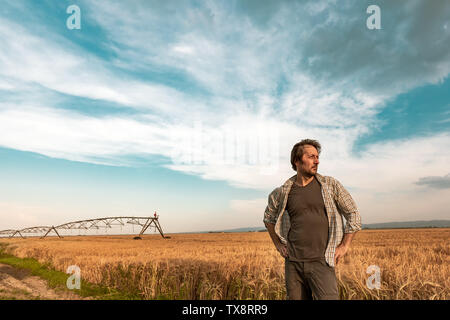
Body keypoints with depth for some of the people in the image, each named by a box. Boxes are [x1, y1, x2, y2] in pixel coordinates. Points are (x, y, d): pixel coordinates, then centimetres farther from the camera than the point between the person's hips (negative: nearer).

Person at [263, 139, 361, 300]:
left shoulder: (331, 185, -1)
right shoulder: (283, 192, 3)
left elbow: (353, 214, 7)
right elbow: (269, 217, 21)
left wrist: (344, 246, 1)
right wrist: (278, 244, 13)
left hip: (321, 262, -2)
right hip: (293, 262, 2)